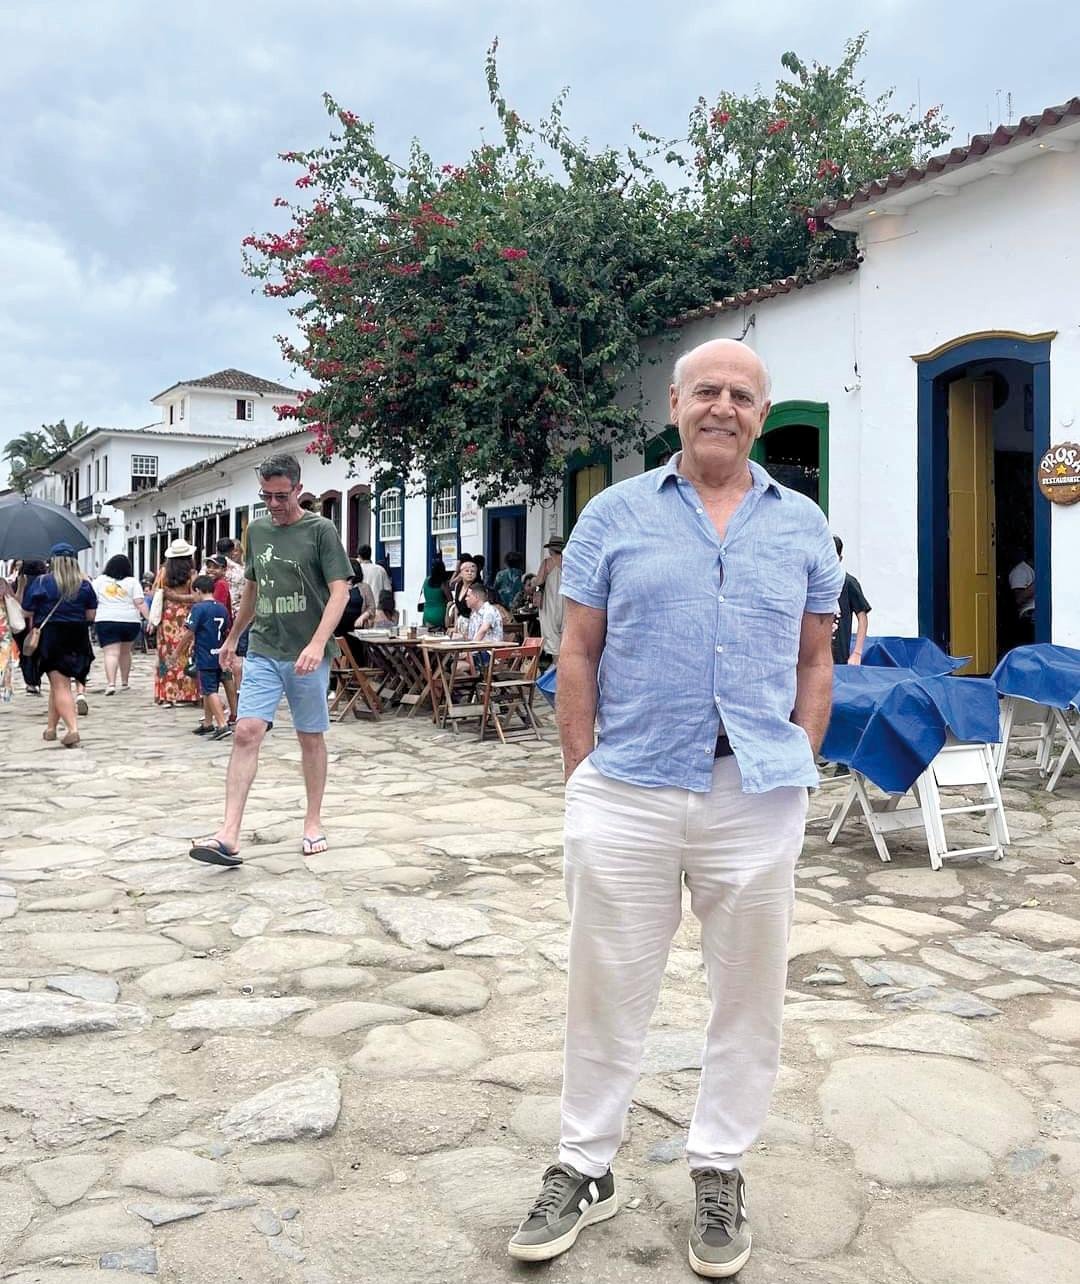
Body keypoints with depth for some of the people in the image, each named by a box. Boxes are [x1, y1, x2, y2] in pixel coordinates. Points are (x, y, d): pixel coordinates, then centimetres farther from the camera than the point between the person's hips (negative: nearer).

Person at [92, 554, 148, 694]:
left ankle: (111, 683, -23)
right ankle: (124, 682, 27)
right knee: (125, 651, 19)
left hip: (106, 621, -1)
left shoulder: (99, 580, 6)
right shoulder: (132, 582, 4)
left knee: (111, 653, -7)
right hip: (130, 621, 1)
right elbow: (140, 602, -5)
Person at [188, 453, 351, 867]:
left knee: (310, 738, 7)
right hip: (263, 651, 4)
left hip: (307, 655, -3)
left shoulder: (320, 530, -4)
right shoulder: (257, 530, 11)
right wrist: (232, 637, 27)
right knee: (246, 733, -9)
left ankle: (313, 822, 23)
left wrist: (318, 643, -24)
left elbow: (340, 591, -12)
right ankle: (229, 835, -12)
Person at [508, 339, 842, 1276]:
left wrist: (798, 774, 2)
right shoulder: (615, 514, 3)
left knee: (748, 993, 12)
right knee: (607, 989, 10)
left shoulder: (803, 526, 8)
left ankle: (720, 1172, 32)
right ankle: (585, 1170, 28)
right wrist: (580, 777, -2)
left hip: (757, 795, 2)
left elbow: (815, 662, 10)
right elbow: (579, 654, 3)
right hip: (629, 791, -1)